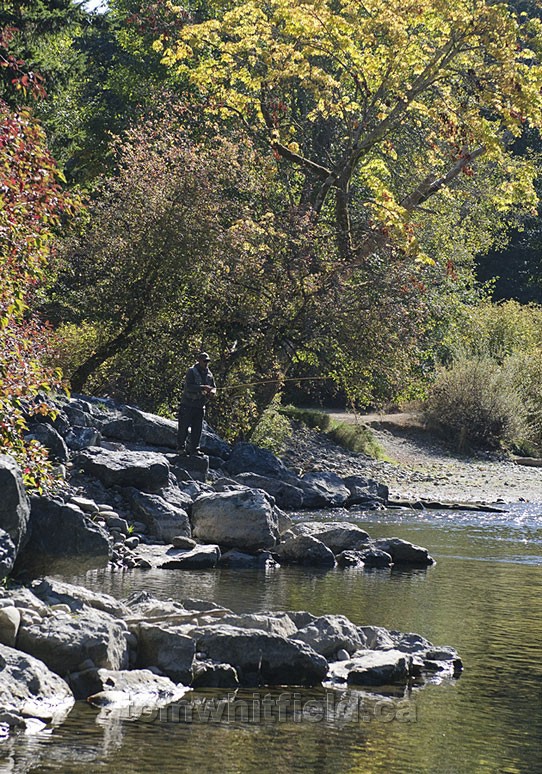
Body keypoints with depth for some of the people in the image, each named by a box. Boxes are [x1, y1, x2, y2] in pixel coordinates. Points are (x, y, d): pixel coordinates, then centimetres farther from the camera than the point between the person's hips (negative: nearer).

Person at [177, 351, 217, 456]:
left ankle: (194, 448, 9)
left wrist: (212, 391, -12)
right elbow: (189, 387, -22)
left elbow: (214, 387, 13)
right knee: (184, 427, -2)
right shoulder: (191, 372, -11)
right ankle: (181, 447, 8)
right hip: (187, 404, -6)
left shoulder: (209, 374, 10)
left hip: (200, 406, 6)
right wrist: (202, 387, -30)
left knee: (197, 429, 4)